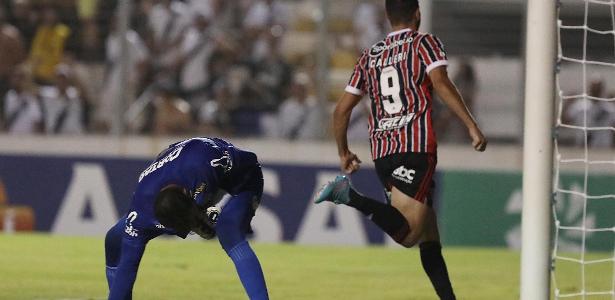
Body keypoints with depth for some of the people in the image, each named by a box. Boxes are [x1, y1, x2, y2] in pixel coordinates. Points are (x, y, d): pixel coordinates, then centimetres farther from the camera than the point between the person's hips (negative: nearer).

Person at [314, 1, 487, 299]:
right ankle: (351, 196, -33)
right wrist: (472, 126, -15)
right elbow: (441, 83, -11)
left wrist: (344, 153, 33)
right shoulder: (424, 43, 7)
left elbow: (341, 109, 20)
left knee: (429, 235, 11)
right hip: (416, 147, -6)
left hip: (382, 152, 6)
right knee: (407, 234, -19)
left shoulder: (369, 56, 21)